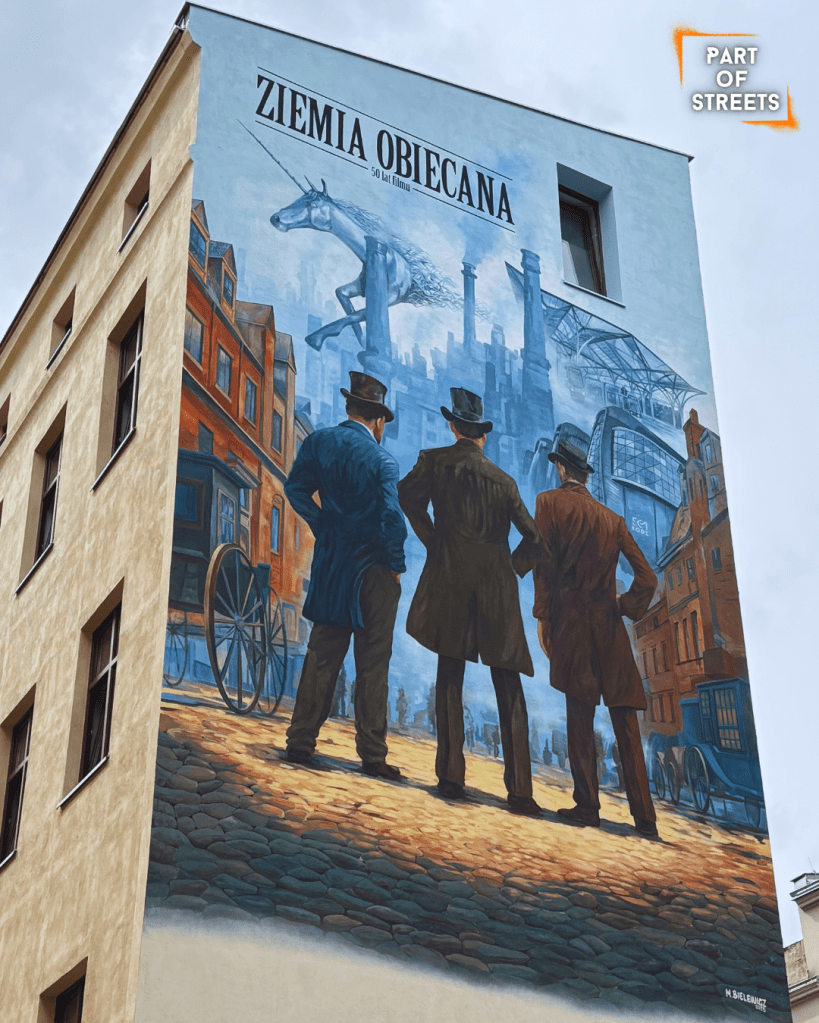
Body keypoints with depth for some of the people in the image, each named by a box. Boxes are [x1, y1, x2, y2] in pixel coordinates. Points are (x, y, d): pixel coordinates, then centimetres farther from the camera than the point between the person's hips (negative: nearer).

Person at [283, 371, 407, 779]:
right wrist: (396, 567, -5)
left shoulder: (317, 443, 1)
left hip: (330, 563, 4)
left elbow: (296, 489, 3)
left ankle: (301, 741, 12)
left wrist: (323, 527, 8)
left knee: (321, 655, 12)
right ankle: (372, 754, 5)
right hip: (373, 568, -4)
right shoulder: (381, 460, -13)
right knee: (372, 665, 2)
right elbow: (392, 520, -17)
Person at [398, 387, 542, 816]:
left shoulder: (435, 461, 8)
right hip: (496, 582, 2)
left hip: (449, 573, -1)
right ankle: (519, 789, -4)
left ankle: (451, 775, -7)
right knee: (508, 687, 2)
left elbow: (408, 495, -9)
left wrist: (432, 540, 3)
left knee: (450, 676, 2)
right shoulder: (503, 480, 16)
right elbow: (533, 536, 12)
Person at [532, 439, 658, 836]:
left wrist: (542, 616, -5)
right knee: (625, 722, 2)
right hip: (609, 624, 3)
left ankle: (587, 806, -9)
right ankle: (643, 815, 0)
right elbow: (646, 576, 7)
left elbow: (544, 561, -6)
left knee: (579, 713, -5)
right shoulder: (612, 518, 14)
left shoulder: (550, 502, 3)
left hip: (570, 620, -3)